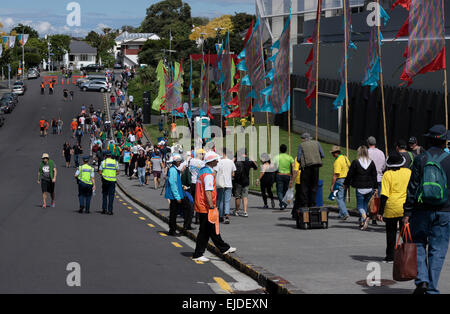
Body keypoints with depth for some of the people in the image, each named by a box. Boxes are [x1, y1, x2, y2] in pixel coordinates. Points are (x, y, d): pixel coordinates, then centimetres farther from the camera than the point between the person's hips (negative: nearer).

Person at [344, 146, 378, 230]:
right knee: (365, 204, 16)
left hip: (359, 188, -3)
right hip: (369, 188, 3)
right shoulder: (371, 163, 4)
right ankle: (362, 222, 18)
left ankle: (364, 217, -27)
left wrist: (346, 184, 14)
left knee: (360, 205, 1)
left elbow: (350, 175, 0)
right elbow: (374, 176, 7)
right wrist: (375, 187, 13)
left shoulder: (355, 163, -6)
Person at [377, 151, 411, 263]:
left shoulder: (387, 175, -7)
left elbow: (384, 195, -10)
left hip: (391, 208, -2)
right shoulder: (408, 172, 1)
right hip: (405, 208, 2)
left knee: (391, 233, 11)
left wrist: (380, 212, -7)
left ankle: (390, 256, 14)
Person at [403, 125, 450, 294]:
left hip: (422, 210, 0)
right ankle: (432, 288, 3)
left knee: (419, 245, 11)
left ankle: (421, 279, -7)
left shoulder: (420, 159, -3)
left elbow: (412, 188, -4)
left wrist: (407, 212, -2)